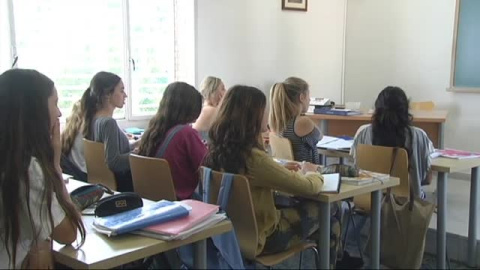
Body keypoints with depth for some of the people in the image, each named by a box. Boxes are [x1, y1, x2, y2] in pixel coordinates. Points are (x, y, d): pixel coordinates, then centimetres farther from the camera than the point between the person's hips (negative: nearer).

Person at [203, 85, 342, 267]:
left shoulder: (216, 148, -6)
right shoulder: (252, 157, -30)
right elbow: (310, 188, -18)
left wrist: (283, 170, 10)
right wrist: (312, 173, 3)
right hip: (259, 237, -7)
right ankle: (329, 261, 33)